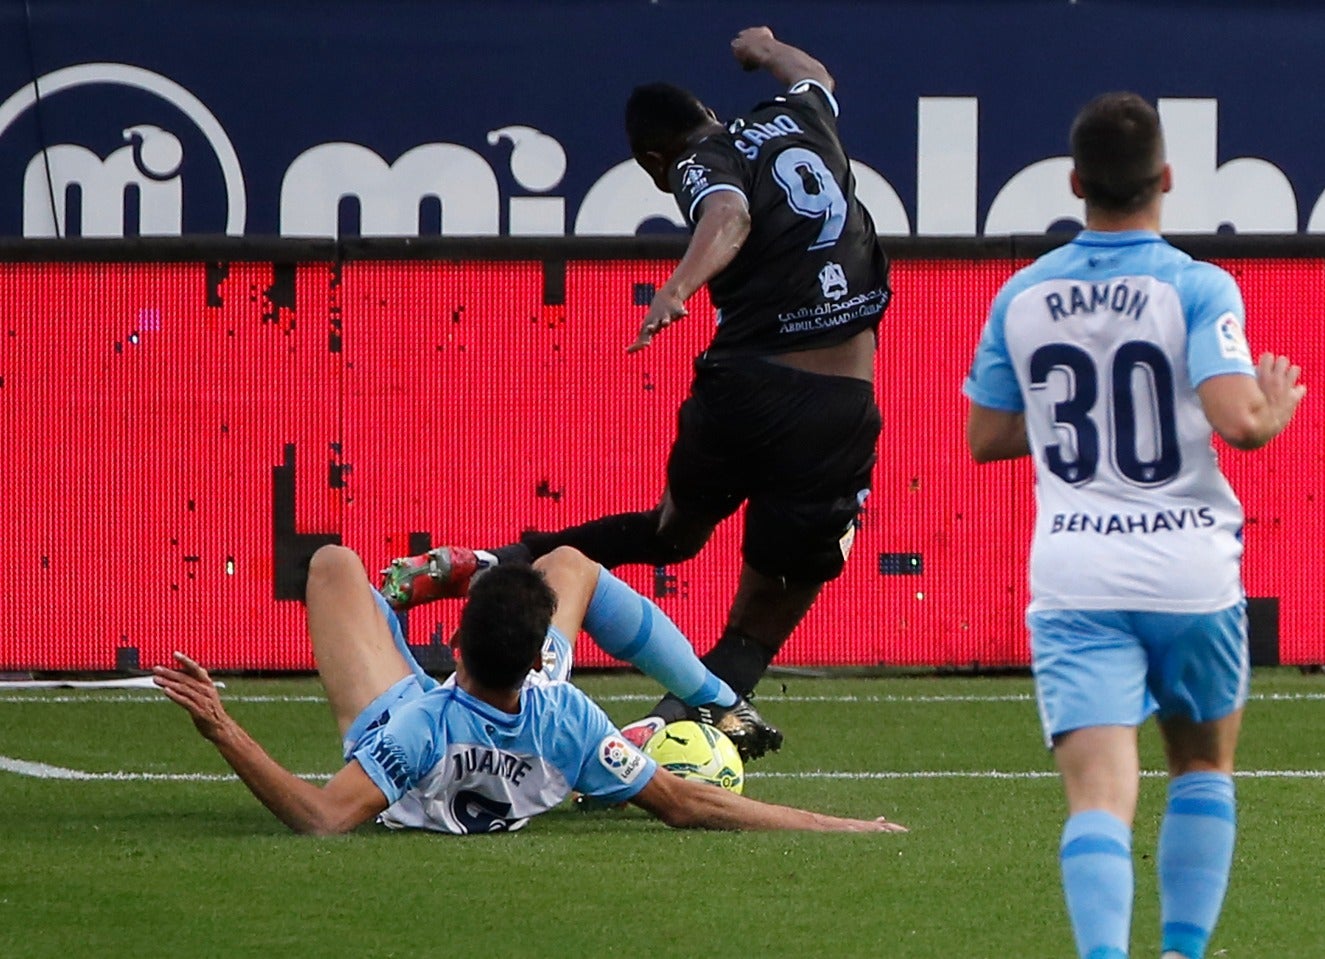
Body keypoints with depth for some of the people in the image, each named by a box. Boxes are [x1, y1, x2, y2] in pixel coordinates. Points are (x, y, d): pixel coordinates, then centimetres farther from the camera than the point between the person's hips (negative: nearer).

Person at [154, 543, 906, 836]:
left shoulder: (419, 727, -50)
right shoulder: (567, 723, -42)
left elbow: (322, 817, -53)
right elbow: (684, 806, -34)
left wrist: (223, 732, -60)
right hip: (519, 790, 2)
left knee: (336, 564, 11)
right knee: (567, 566, 17)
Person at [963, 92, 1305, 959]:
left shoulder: (1023, 297, 4)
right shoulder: (1197, 289, -8)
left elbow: (985, 437, 14)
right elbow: (1236, 420, -20)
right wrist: (1277, 409, 2)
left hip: (1073, 576, 1)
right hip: (1189, 570, -1)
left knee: (1099, 792, -9)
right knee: (1204, 766, 23)